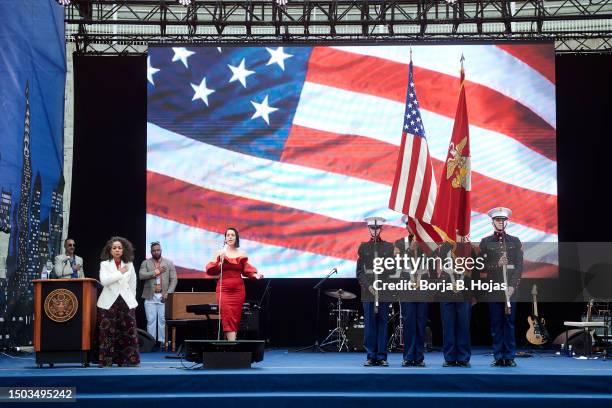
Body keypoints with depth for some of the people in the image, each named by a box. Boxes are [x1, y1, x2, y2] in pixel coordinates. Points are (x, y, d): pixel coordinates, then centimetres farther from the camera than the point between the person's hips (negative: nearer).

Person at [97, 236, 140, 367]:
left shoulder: (129, 265, 11)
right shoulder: (104, 264, 3)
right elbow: (104, 281, -13)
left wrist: (131, 299, 11)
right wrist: (119, 272, -10)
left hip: (126, 302, 2)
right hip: (109, 303, -2)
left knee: (128, 332, -1)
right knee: (108, 332, -4)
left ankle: (127, 360, 4)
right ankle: (107, 360, 1)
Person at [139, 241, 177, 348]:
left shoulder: (169, 263, 7)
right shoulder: (145, 263, 6)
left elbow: (173, 280, 4)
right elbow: (141, 275, -11)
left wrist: (168, 293, -8)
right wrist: (156, 271, -12)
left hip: (163, 296, 0)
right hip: (150, 297, 0)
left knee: (163, 320, 1)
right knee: (151, 320, 2)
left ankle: (162, 342, 5)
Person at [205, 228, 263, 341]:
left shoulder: (242, 254, 8)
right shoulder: (220, 253, 2)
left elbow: (247, 270, 10)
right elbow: (210, 271, -4)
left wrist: (255, 275, -8)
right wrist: (220, 261, -17)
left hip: (238, 289, 3)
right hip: (224, 289, -2)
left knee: (236, 318, 2)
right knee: (228, 318, -11)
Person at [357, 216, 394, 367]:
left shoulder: (389, 247, 8)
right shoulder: (363, 247, 9)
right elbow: (360, 271, 6)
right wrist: (368, 286, -6)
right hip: (368, 292, 0)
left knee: (383, 323, 1)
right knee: (369, 324, 0)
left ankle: (382, 357, 5)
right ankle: (371, 356, 5)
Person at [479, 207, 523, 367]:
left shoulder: (515, 241, 9)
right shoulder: (485, 242, 9)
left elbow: (519, 265, 4)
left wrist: (512, 286, -7)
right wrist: (496, 264, -13)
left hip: (510, 287, 0)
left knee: (509, 322, 0)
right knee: (496, 323, 2)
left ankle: (509, 357, 5)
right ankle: (498, 357, 7)